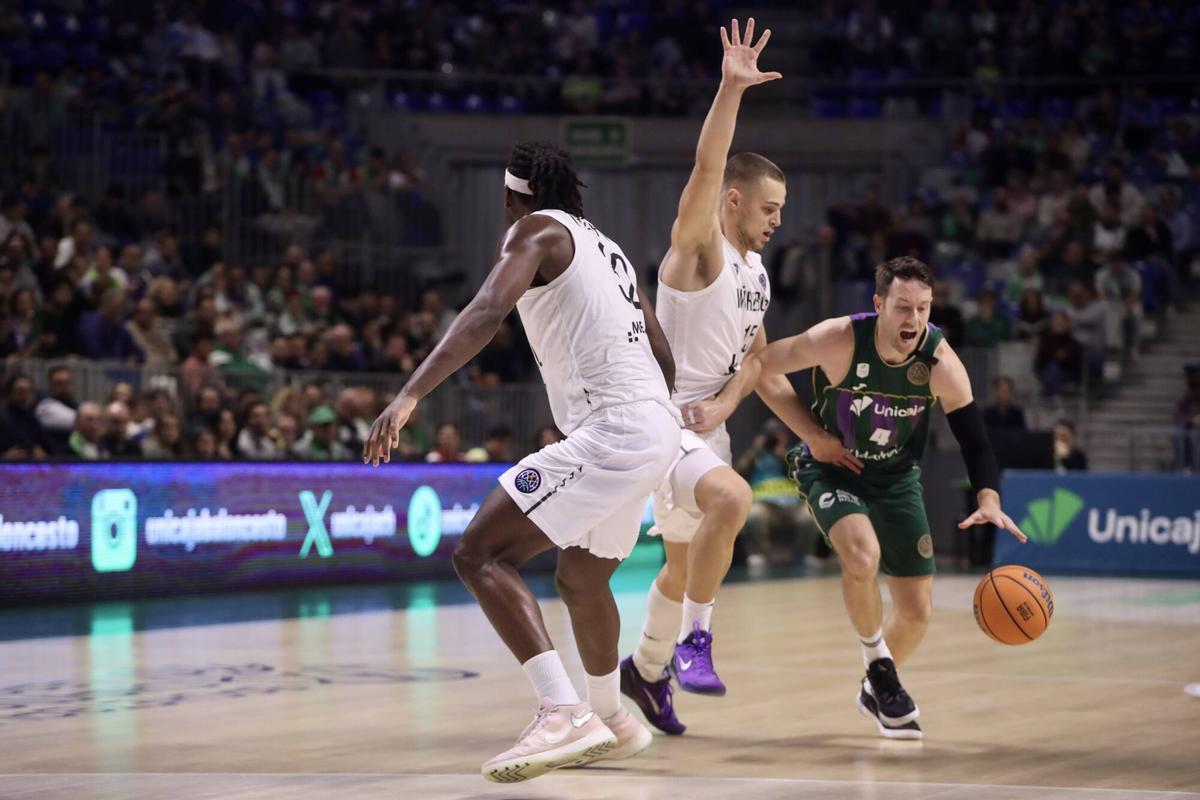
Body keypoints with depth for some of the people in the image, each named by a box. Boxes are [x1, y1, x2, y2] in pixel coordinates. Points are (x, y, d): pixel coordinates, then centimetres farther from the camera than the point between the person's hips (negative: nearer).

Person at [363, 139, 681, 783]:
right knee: (581, 579, 29)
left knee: (480, 554, -14)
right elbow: (664, 357, 29)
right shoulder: (605, 248, 24)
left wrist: (409, 397, -29)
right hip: (655, 425, 10)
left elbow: (487, 312, -21)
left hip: (609, 431, -9)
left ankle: (562, 713, -25)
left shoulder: (537, 230, -1)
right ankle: (611, 720, 46)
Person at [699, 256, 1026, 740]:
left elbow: (974, 440, -14)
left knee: (917, 610, 3)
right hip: (830, 469, -3)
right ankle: (878, 665, -7)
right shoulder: (840, 341, -27)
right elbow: (763, 361, -18)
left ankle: (877, 690, 34)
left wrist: (988, 501, -30)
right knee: (862, 556, -33)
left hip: (897, 478, 3)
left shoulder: (941, 363, -20)